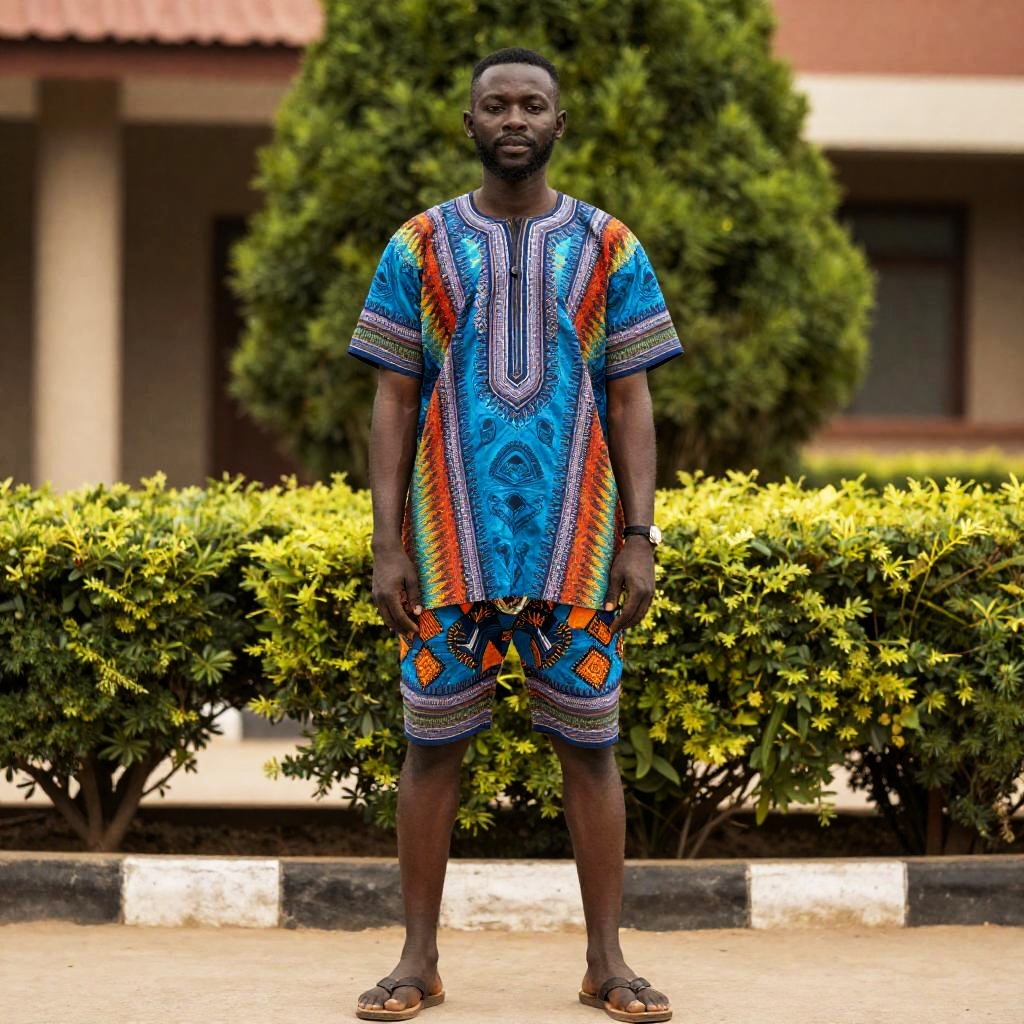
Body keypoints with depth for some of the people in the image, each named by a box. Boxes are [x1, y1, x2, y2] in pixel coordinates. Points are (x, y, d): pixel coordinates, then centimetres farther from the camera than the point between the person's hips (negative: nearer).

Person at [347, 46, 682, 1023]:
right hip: (453, 541, 0)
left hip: (574, 541, 0)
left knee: (590, 746, 3)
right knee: (432, 744, 2)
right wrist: (386, 547, -3)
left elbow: (631, 403, 6)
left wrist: (639, 540, -2)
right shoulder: (419, 248, 6)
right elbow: (392, 403, 5)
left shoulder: (609, 250, 7)